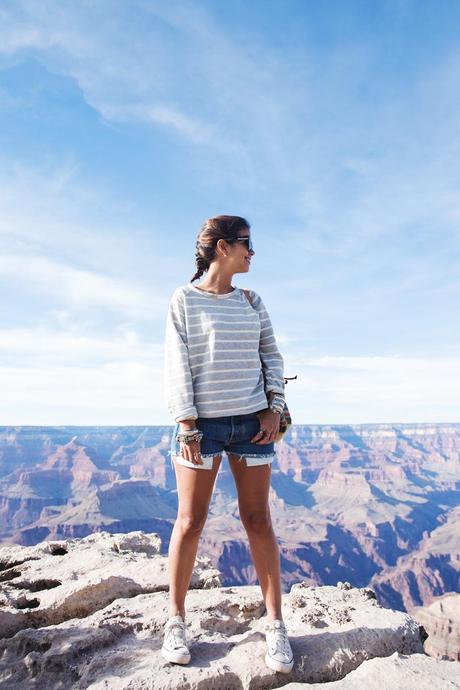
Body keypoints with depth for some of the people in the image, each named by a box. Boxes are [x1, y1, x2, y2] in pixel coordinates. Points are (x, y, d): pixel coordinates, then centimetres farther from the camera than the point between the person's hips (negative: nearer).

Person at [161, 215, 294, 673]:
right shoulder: (185, 299, 0)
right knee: (190, 522, 5)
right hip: (202, 423, -3)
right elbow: (176, 364, -5)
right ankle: (176, 621, 24)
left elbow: (271, 356, 12)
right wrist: (187, 427, -11)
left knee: (258, 519, 7)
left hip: (252, 422, 3)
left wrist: (274, 408, 0)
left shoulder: (252, 302, 12)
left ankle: (275, 623, 20)